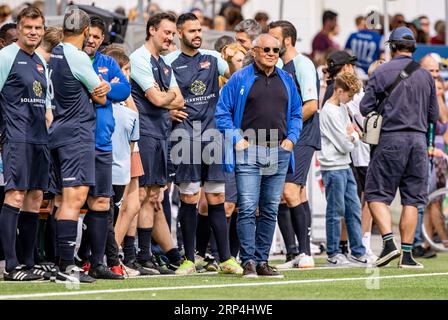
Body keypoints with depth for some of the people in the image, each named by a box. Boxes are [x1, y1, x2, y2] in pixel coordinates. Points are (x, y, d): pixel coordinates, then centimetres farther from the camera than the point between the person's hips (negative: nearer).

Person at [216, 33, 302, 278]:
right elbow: (222, 112, 2)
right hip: (248, 152, -4)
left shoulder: (286, 80, 14)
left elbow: (296, 114, 20)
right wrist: (236, 139, -8)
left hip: (278, 154, 4)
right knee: (247, 209, -11)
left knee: (270, 210, 7)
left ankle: (262, 260, 13)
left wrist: (291, 138, 5)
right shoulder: (240, 79, 1)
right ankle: (248, 262, -8)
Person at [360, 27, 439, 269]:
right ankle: (407, 254, 3)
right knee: (411, 199, 6)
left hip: (390, 139, -3)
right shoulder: (425, 76, 8)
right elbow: (434, 115, 11)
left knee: (377, 194, 4)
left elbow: (365, 107, -3)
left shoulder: (381, 72, -2)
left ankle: (388, 242, -14)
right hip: (418, 138, 3)